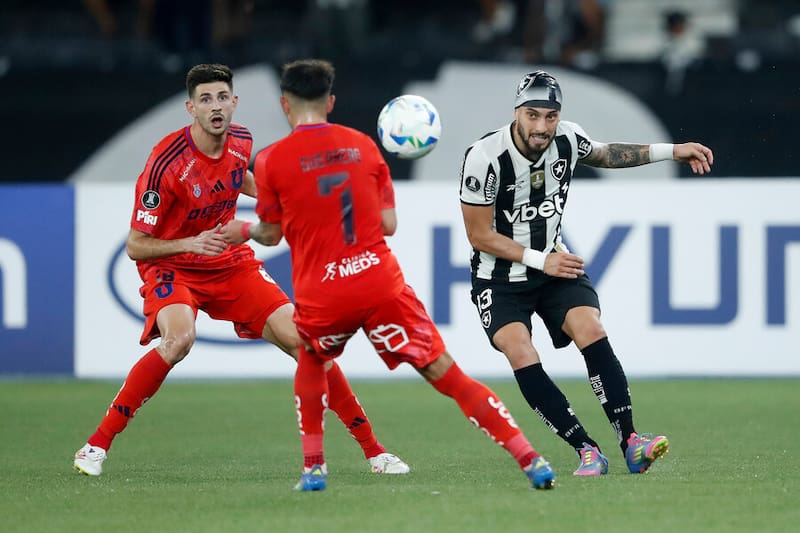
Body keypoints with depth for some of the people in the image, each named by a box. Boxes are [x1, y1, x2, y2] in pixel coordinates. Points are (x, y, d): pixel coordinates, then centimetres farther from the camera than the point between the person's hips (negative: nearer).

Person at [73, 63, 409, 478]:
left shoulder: (241, 142, -5)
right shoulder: (166, 163, -24)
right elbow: (135, 246, -20)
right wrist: (190, 243, -34)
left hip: (231, 264, 5)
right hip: (172, 267, -5)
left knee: (303, 341, -7)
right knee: (178, 339, -35)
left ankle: (372, 448, 6)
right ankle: (97, 445, -23)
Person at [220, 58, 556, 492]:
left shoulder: (272, 160, 0)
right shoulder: (362, 145, 8)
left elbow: (271, 234, 10)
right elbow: (388, 224, 7)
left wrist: (243, 231, 31)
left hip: (320, 294, -1)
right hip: (381, 281, 1)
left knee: (310, 362, 31)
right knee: (445, 374, 2)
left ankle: (313, 467, 23)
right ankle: (530, 460, -5)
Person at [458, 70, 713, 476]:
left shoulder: (568, 139, -9)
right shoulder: (484, 158, -23)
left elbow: (605, 155, 17)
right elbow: (480, 235, -15)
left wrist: (672, 151, 11)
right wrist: (540, 260, -18)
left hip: (555, 264, 4)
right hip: (500, 278, -4)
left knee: (591, 331, -21)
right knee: (521, 356, -25)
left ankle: (630, 443, -23)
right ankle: (587, 451, -22)